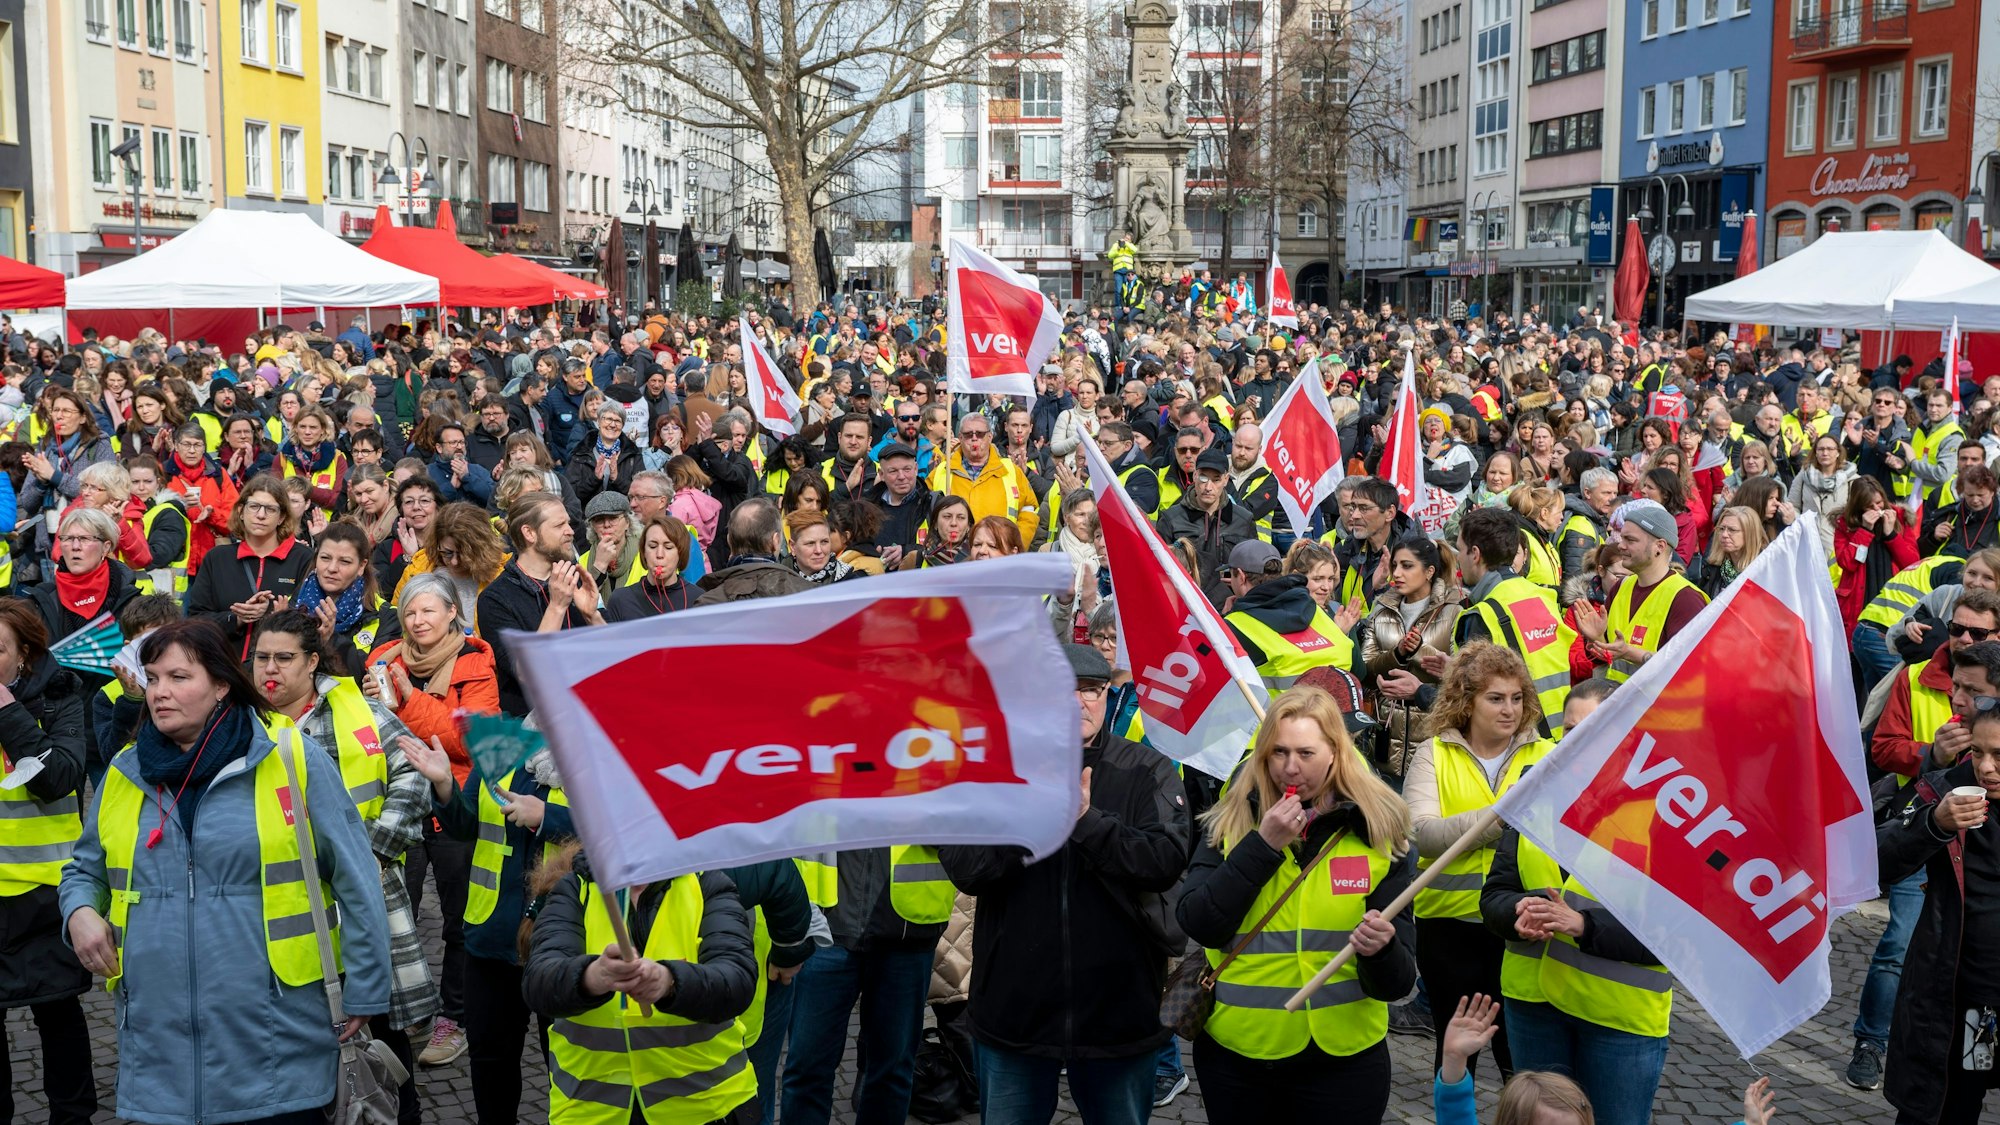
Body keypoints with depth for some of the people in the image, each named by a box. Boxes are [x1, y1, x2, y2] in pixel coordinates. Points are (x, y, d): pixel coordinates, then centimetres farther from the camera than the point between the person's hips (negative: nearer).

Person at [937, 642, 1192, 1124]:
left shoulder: (1147, 771, -2)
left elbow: (1167, 861, -15)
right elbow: (964, 870, -11)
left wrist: (1087, 820, -25)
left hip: (1119, 1008, 0)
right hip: (1013, 1008, 0)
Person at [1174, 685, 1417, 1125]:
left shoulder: (1377, 832, -4)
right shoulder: (1229, 824, -1)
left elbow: (1396, 984, -6)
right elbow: (1200, 926, -14)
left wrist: (1381, 949, -28)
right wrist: (1262, 845, -18)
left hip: (1342, 1060, 0)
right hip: (1235, 1055, 1)